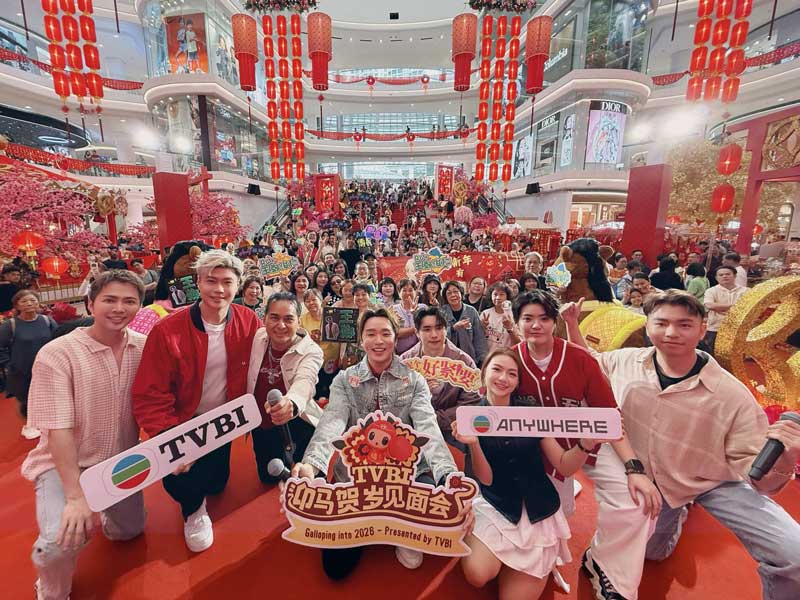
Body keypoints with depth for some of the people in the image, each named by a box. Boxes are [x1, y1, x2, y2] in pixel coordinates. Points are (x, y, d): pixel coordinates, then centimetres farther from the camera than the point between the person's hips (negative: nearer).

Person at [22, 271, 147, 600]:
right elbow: (58, 429, -23)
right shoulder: (56, 354, -22)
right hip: (64, 462, -4)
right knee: (61, 540, -25)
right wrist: (75, 496, -25)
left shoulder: (144, 347, -10)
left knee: (131, 529, 18)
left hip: (122, 459, 4)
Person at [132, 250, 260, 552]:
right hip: (183, 423, -2)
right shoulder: (167, 331, -24)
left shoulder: (249, 322, -16)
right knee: (179, 481, -17)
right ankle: (192, 507, 23)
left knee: (215, 483, 15)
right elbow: (149, 397, -21)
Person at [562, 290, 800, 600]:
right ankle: (677, 511, 51)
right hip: (651, 481, 3)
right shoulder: (626, 361, -19)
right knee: (652, 552, 22)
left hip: (715, 482, -2)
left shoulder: (732, 395, -27)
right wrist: (572, 324, -9)